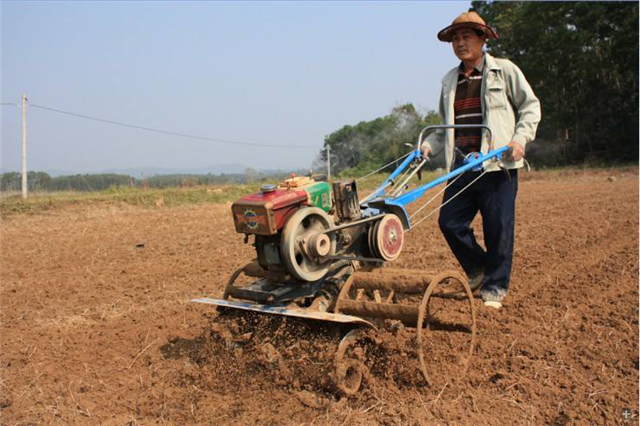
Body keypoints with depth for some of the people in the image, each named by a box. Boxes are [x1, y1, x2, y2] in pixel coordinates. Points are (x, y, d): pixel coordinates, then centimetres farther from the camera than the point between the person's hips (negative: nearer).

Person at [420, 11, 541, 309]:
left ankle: (494, 289, 12)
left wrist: (520, 138, -10)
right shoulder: (449, 82, 17)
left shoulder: (505, 71, 3)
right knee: (449, 222, 1)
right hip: (462, 166, 5)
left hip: (498, 164, -5)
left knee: (498, 228, -2)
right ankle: (478, 270, 25)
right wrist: (429, 145, 6)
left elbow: (530, 106, 5)